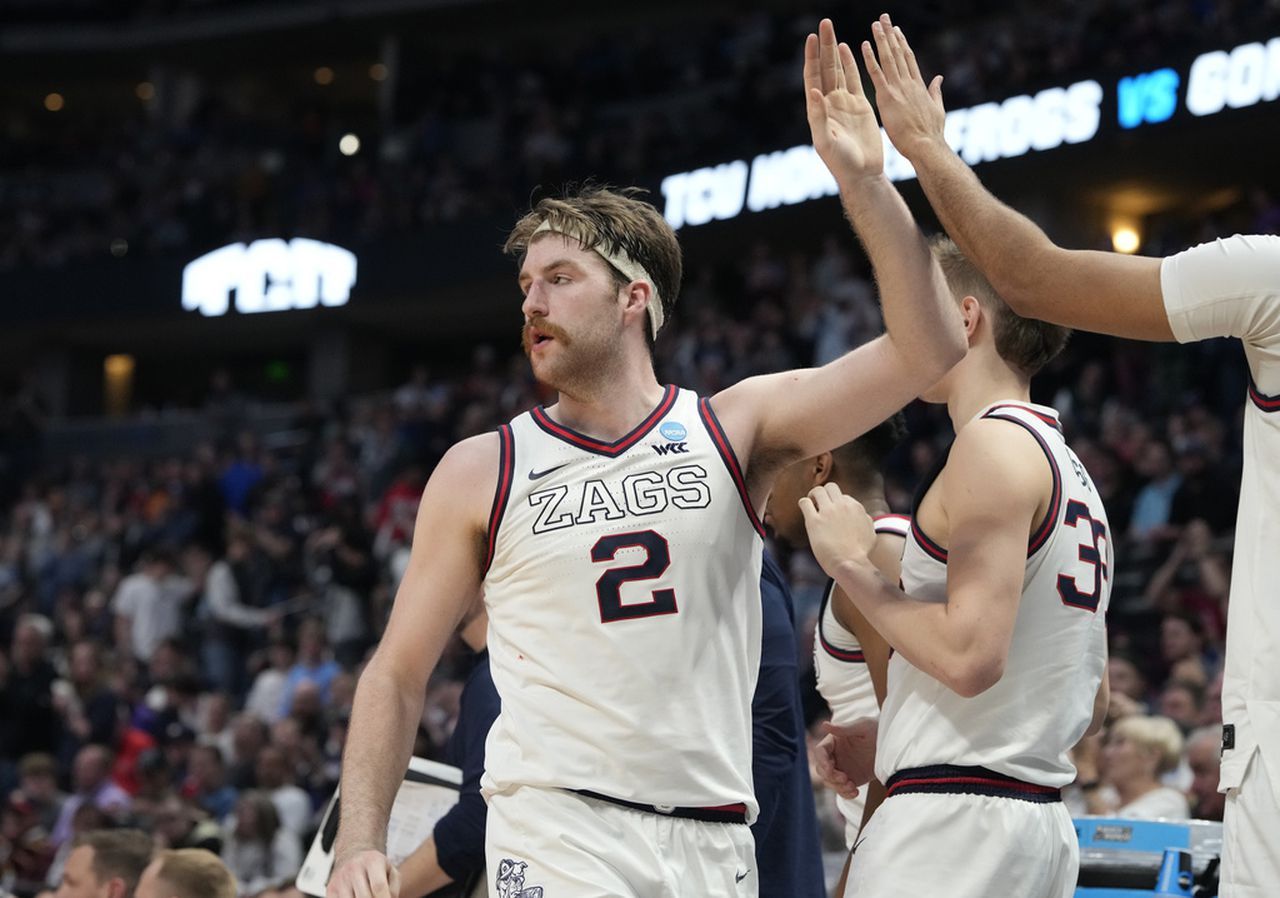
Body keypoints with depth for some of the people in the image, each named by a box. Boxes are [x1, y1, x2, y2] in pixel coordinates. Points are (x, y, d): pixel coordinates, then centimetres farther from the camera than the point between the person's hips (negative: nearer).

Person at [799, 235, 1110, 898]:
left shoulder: (994, 443, -10)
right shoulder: (1068, 466, 20)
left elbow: (970, 656, -21)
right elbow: (1091, 704, 23)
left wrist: (854, 567, -7)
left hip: (954, 818, -10)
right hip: (1041, 814, 10)